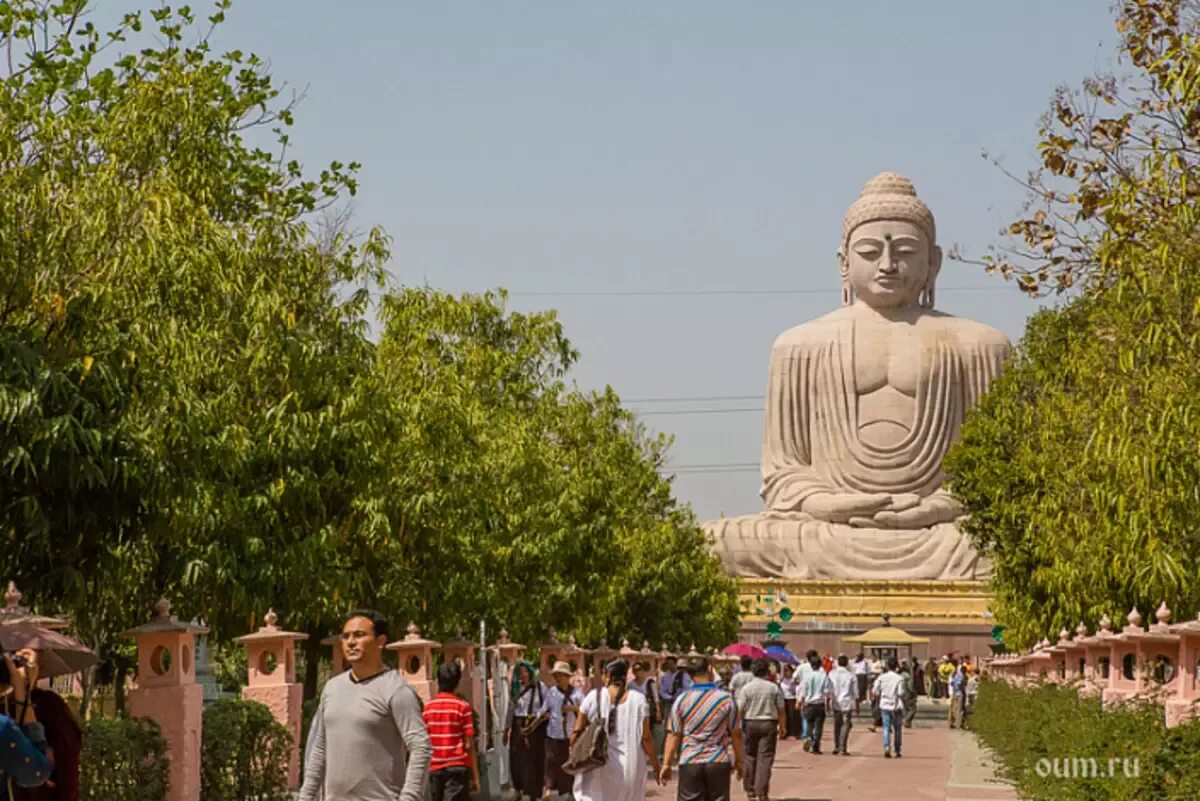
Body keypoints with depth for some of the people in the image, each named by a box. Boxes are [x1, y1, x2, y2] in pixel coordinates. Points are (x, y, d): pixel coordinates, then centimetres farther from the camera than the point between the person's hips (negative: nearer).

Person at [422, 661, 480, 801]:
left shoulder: (427, 708, 5)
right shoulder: (462, 706, -6)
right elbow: (469, 745, -7)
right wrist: (475, 776, -1)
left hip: (435, 768, 4)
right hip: (457, 767, -4)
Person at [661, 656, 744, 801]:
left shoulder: (682, 701, -4)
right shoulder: (726, 699, -4)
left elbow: (673, 735, -4)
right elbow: (736, 734, 2)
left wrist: (667, 764, 3)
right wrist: (739, 762, 14)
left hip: (690, 763, 0)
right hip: (719, 762, 0)